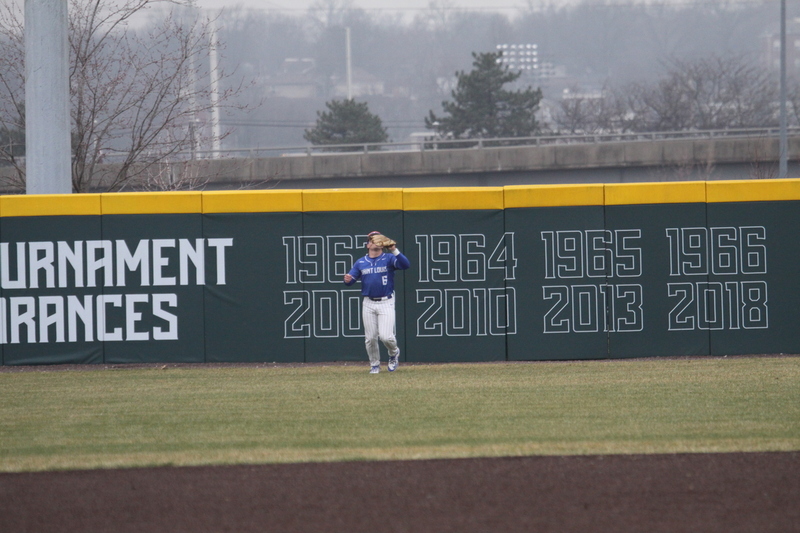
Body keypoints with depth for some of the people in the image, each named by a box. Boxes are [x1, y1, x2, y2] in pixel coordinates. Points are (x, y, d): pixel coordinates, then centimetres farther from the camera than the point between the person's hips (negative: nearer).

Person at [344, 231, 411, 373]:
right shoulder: (360, 263, 9)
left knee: (386, 336, -12)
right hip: (368, 304, 3)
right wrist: (347, 280, -18)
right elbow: (351, 279, 6)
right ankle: (374, 365, 21)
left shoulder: (389, 259, -1)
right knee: (370, 338, 3)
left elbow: (405, 264, -17)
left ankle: (394, 353, 19)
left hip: (386, 303, -3)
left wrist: (394, 250, -28)